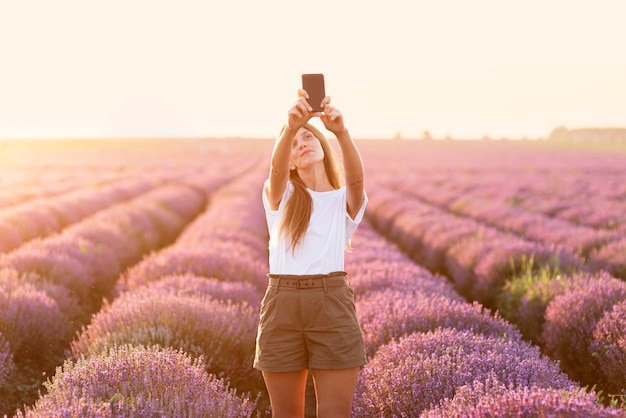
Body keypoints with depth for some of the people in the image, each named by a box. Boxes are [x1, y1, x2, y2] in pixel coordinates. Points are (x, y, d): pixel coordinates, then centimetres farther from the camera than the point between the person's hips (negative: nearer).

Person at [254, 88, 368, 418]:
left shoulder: (346, 200, 11)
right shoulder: (280, 196, 11)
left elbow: (355, 176, -13)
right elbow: (276, 167, -13)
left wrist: (341, 131, -34)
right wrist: (289, 127, -35)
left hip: (333, 306, -1)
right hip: (282, 307, 1)